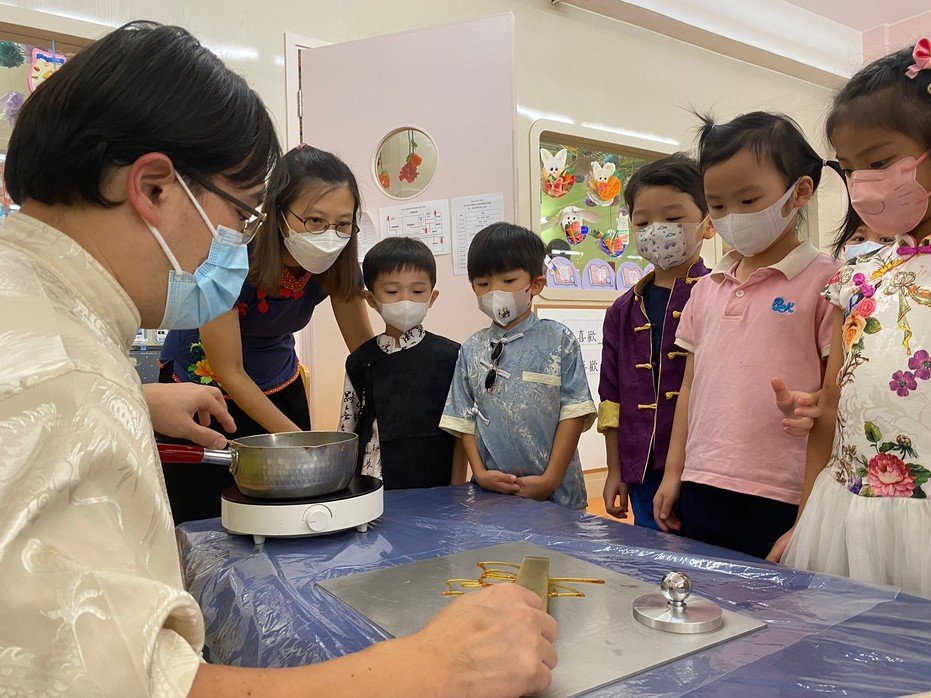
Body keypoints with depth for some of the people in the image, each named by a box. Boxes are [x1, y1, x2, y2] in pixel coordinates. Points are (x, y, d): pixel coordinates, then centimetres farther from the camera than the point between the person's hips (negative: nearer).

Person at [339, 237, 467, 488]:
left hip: (436, 485, -1)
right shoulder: (360, 361, 2)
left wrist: (456, 493, -5)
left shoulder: (451, 356, -4)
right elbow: (347, 433, 7)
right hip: (375, 489, 1)